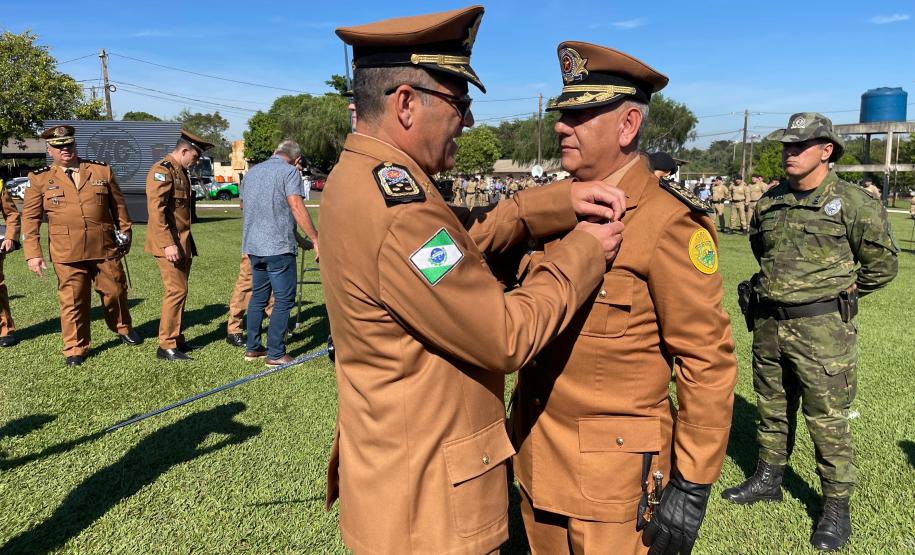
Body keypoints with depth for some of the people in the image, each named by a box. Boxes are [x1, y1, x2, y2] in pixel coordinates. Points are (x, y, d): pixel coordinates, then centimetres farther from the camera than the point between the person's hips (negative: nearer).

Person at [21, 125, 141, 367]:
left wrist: (125, 232, 17)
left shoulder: (102, 170, 7)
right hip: (67, 253, -1)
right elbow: (30, 218, 2)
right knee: (72, 300, 4)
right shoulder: (40, 179, 4)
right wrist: (32, 253, -4)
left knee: (115, 291, 12)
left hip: (105, 247, 1)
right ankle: (75, 349, 18)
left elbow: (118, 205, 15)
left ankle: (123, 329, 38)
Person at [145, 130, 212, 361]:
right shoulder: (162, 171, -13)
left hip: (182, 243, 10)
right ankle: (167, 346, -2)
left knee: (179, 291, 13)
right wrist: (168, 244, -26)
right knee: (176, 291, -9)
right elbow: (156, 210, -22)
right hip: (169, 244, -10)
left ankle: (177, 339, 22)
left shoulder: (181, 171, 18)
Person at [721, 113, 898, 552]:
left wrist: (837, 292, 4)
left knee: (827, 418, 2)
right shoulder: (770, 203, 8)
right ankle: (768, 478, 35)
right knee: (771, 409, 17)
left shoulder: (853, 202, -8)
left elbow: (882, 263, -1)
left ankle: (837, 506, 18)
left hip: (822, 330, -5)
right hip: (768, 324, 6)